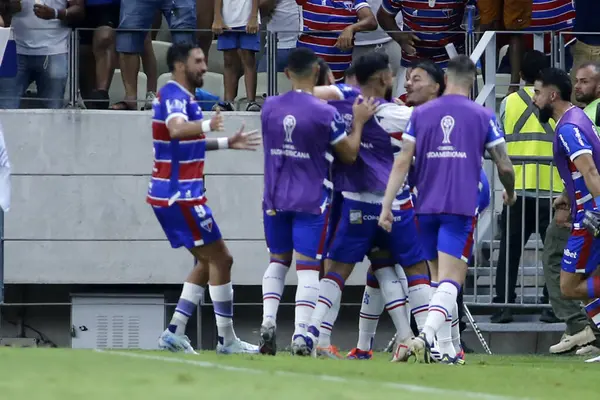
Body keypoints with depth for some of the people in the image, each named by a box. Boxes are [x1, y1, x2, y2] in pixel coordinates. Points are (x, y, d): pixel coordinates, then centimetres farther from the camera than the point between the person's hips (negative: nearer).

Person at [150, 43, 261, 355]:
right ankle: (226, 339, -3)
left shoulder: (182, 97, 17)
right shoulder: (173, 95, -14)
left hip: (176, 196, 10)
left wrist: (227, 143, 36)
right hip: (179, 196, -10)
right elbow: (176, 129, -38)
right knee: (220, 259, -6)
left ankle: (174, 333, 8)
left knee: (208, 261, 14)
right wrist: (206, 125, -54)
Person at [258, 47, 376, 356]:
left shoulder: (270, 107, 0)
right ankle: (300, 334, -10)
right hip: (311, 200, -4)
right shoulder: (324, 113, -15)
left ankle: (268, 320, 1)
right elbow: (349, 155, -4)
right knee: (308, 267, 0)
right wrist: (359, 122, 7)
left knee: (278, 260, 19)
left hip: (276, 199, 4)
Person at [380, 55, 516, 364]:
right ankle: (427, 334, -32)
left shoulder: (420, 114, 7)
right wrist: (510, 193, 26)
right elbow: (504, 167, 5)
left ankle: (446, 349, 19)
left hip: (426, 208, 3)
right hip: (462, 208, -3)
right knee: (450, 282, -9)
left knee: (440, 278, 18)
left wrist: (386, 206, -1)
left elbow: (402, 163, 0)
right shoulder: (483, 117, 2)